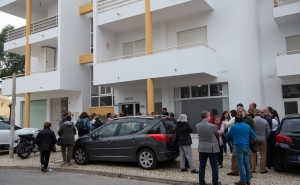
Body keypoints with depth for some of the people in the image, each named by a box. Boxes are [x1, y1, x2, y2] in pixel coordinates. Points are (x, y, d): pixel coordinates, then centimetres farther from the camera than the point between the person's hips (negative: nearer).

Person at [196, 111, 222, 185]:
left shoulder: (197, 126, -4)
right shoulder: (212, 126, -17)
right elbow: (217, 134, 2)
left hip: (202, 148, 4)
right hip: (212, 148, -4)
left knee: (202, 166, 11)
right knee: (214, 167, 7)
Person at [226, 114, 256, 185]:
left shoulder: (234, 127, -6)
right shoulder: (248, 126, 6)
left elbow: (228, 135, 6)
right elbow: (254, 136, 10)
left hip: (239, 146, -4)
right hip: (247, 146, 5)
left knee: (241, 164, -1)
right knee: (247, 163, 11)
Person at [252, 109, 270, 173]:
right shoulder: (265, 121, -3)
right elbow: (268, 132, 2)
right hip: (262, 139, 1)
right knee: (263, 154, 9)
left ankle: (253, 169, 12)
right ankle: (262, 169, 11)